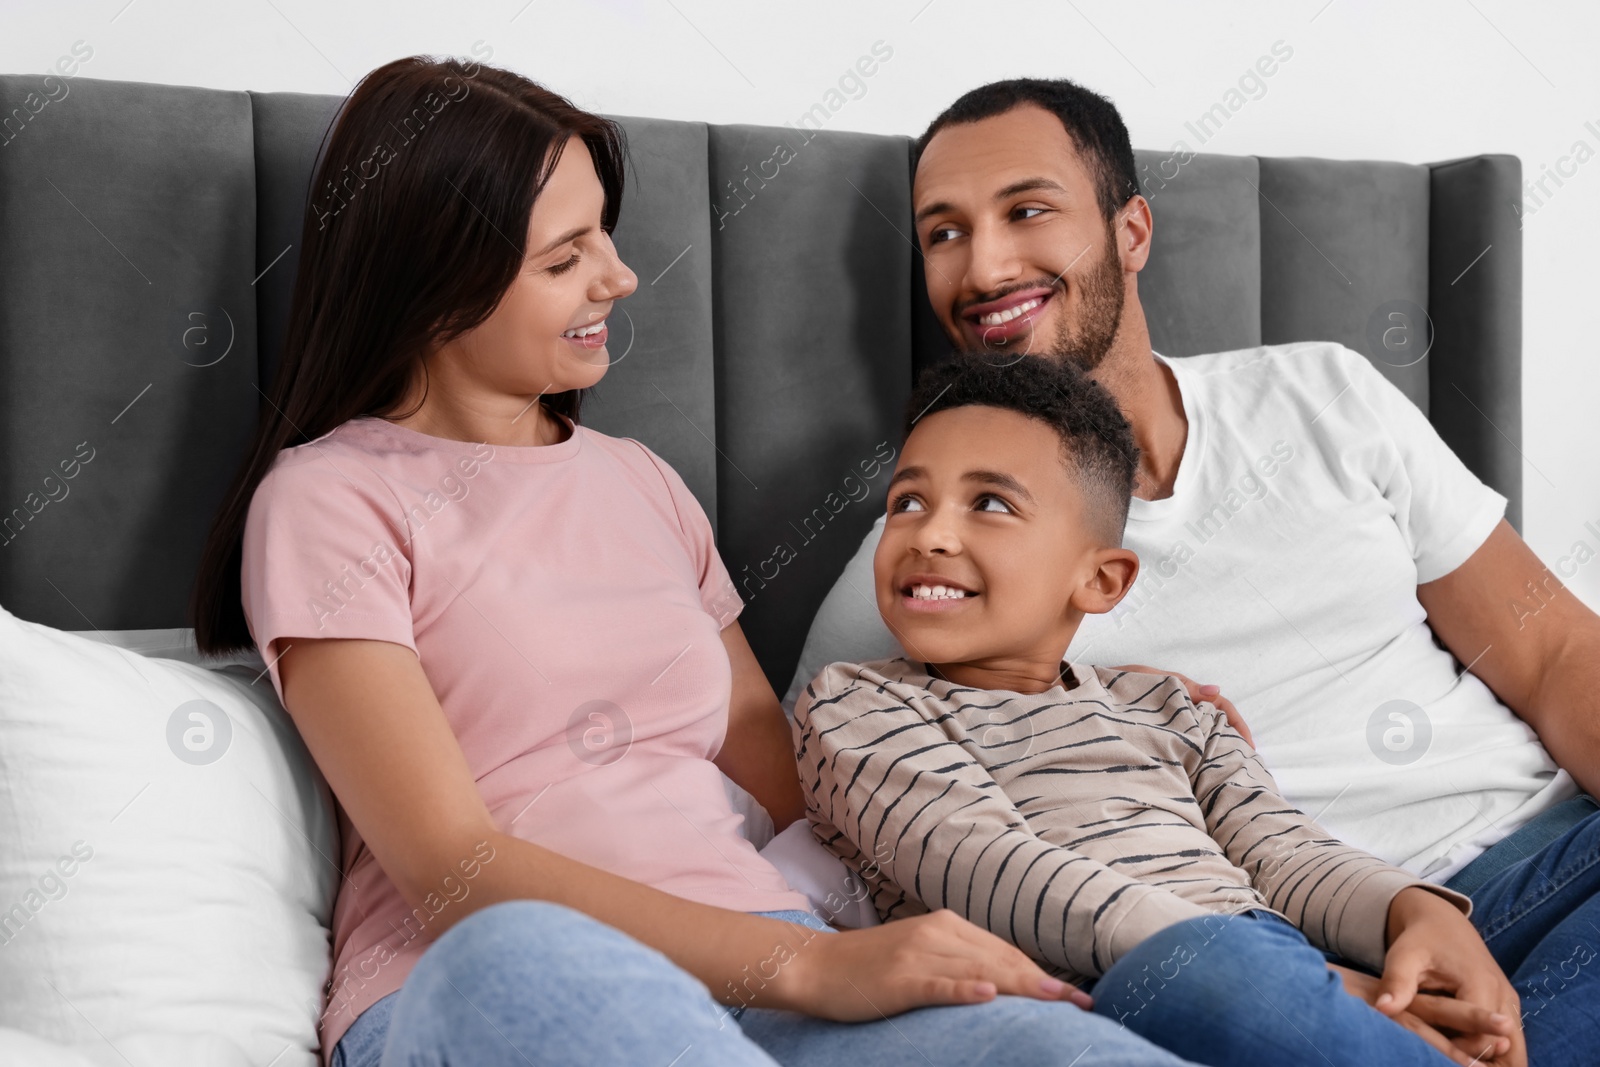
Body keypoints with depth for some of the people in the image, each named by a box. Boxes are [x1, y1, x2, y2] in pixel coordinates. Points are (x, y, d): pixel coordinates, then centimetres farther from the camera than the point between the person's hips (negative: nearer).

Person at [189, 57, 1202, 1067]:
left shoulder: (643, 483, 21)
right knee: (512, 952, -41)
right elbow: (452, 873, -10)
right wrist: (812, 962, -20)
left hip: (751, 975, 2)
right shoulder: (330, 498, 2)